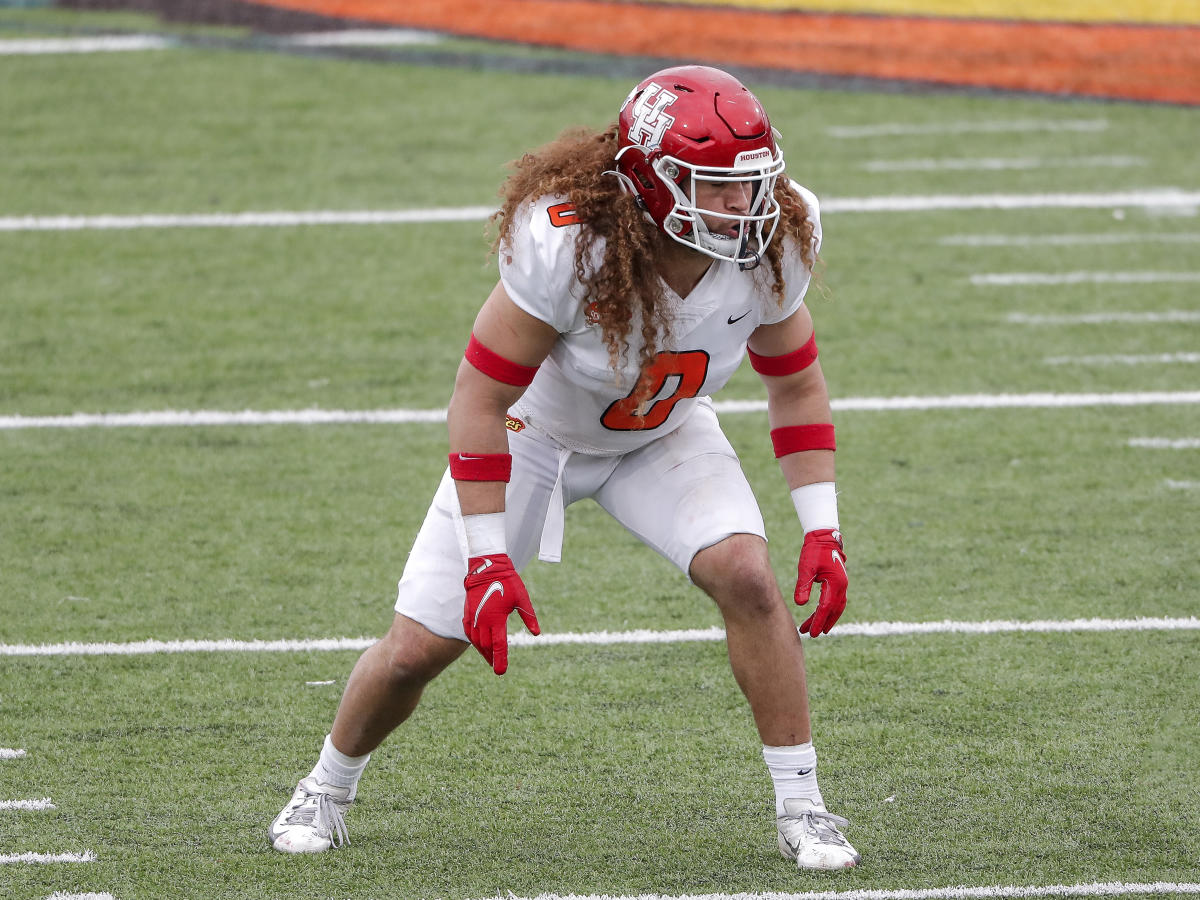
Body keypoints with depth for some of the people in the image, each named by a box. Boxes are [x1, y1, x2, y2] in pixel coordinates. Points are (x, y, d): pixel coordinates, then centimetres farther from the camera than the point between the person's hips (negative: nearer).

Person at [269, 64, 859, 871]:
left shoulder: (768, 250, -25)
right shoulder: (566, 244, -38)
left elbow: (797, 386, -6)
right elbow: (480, 399, -28)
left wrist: (823, 530, -12)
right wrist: (487, 559, -28)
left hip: (660, 439, 2)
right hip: (533, 432, -2)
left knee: (748, 577, -24)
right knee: (418, 648, -2)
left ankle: (802, 809, -10)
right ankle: (328, 789, 29)